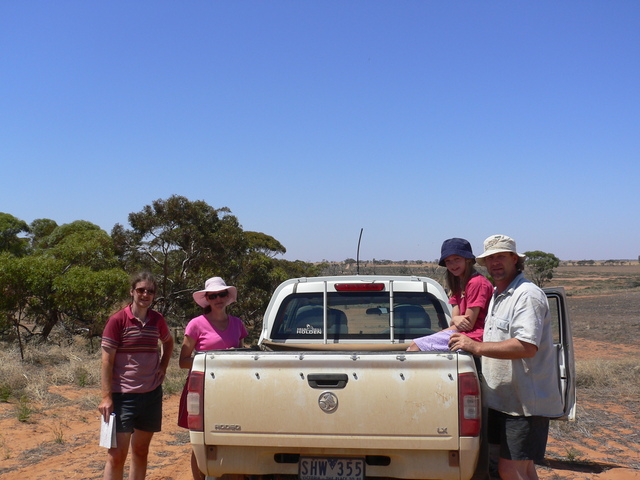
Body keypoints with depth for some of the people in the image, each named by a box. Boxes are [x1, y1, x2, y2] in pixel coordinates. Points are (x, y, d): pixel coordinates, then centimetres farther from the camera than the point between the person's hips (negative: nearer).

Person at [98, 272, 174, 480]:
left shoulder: (157, 320, 4)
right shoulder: (118, 320, -9)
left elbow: (169, 342, 26)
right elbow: (107, 361, -9)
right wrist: (106, 397, -14)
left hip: (151, 394, 5)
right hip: (123, 395, -5)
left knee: (141, 451, 13)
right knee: (117, 454, -5)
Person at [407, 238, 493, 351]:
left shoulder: (477, 282, -11)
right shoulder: (459, 285, 20)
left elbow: (469, 324, -13)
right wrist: (456, 319, -14)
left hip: (472, 338, -9)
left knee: (415, 346, -17)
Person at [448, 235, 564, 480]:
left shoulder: (527, 294, -15)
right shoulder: (497, 295, 16)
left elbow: (526, 347, -27)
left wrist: (476, 346, -24)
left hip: (524, 402, -10)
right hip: (503, 398, 10)